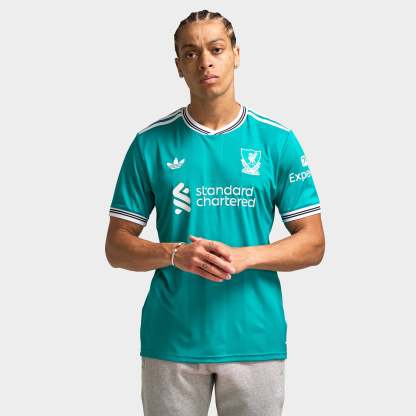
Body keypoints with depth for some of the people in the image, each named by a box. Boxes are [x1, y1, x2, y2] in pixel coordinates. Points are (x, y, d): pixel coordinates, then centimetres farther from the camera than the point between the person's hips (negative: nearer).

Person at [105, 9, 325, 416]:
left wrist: (244, 256, -15)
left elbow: (312, 244, 1)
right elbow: (117, 248, 3)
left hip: (255, 339, 0)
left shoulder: (277, 140, 0)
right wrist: (175, 254, -16)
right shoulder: (151, 143, 1)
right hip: (170, 340, 0)